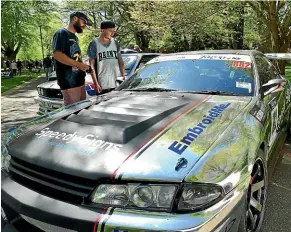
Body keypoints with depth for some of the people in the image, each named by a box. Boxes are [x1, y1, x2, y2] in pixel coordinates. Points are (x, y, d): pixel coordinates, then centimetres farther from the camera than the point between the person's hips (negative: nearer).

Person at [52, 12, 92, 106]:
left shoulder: (75, 37, 23)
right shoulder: (62, 33, -6)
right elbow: (57, 54, -18)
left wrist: (82, 65, 13)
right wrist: (78, 64, -20)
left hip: (80, 79, 9)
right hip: (69, 81, -9)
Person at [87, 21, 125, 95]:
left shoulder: (116, 43, 8)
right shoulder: (94, 44, -3)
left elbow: (121, 62, 13)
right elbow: (92, 66, -5)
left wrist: (124, 77, 3)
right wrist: (96, 83, -12)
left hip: (116, 84, 4)